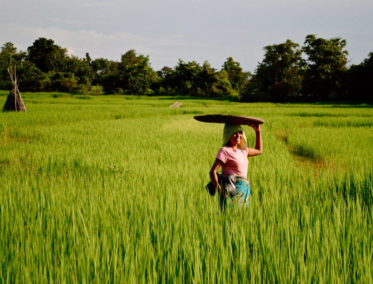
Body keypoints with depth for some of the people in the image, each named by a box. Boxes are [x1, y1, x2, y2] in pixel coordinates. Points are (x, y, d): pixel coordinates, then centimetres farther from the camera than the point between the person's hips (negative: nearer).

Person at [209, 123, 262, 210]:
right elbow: (213, 171, -12)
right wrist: (218, 189, -21)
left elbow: (259, 150, 34)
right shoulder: (224, 151, -7)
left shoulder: (242, 150, 16)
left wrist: (258, 131, 28)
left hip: (244, 190, 8)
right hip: (232, 189, -8)